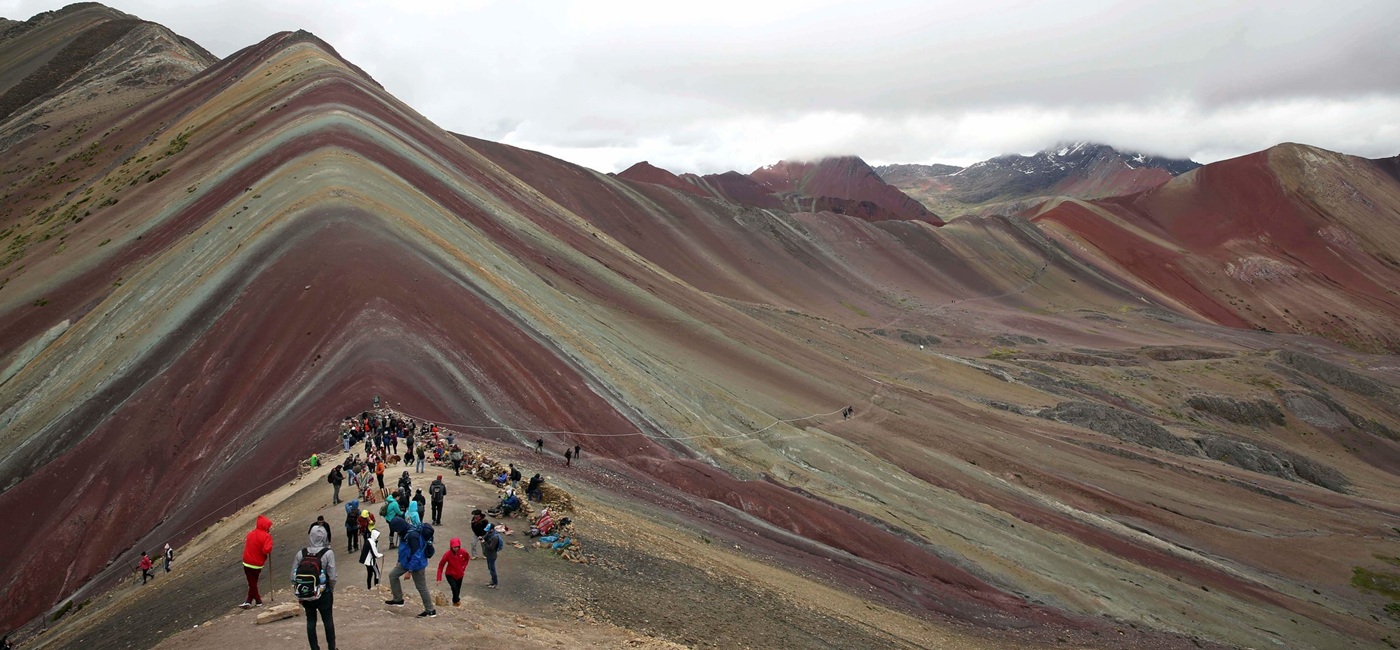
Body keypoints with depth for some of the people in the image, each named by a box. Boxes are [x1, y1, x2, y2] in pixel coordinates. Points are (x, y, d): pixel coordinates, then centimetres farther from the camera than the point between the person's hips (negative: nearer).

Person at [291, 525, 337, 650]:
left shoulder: (301, 553, -5)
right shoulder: (328, 553, -13)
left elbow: (293, 576, -3)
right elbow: (332, 577, -13)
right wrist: (332, 592, 4)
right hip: (323, 594, -2)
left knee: (310, 621, 13)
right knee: (328, 620, 12)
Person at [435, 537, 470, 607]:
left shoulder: (463, 552, -15)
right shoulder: (447, 554, -23)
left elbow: (467, 558, 9)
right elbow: (441, 565, -16)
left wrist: (463, 567, -1)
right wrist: (439, 578, -18)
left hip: (459, 575, 3)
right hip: (450, 575, -3)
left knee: (458, 590, 12)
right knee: (454, 587, -21)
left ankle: (455, 601, 38)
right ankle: (457, 601, 3)